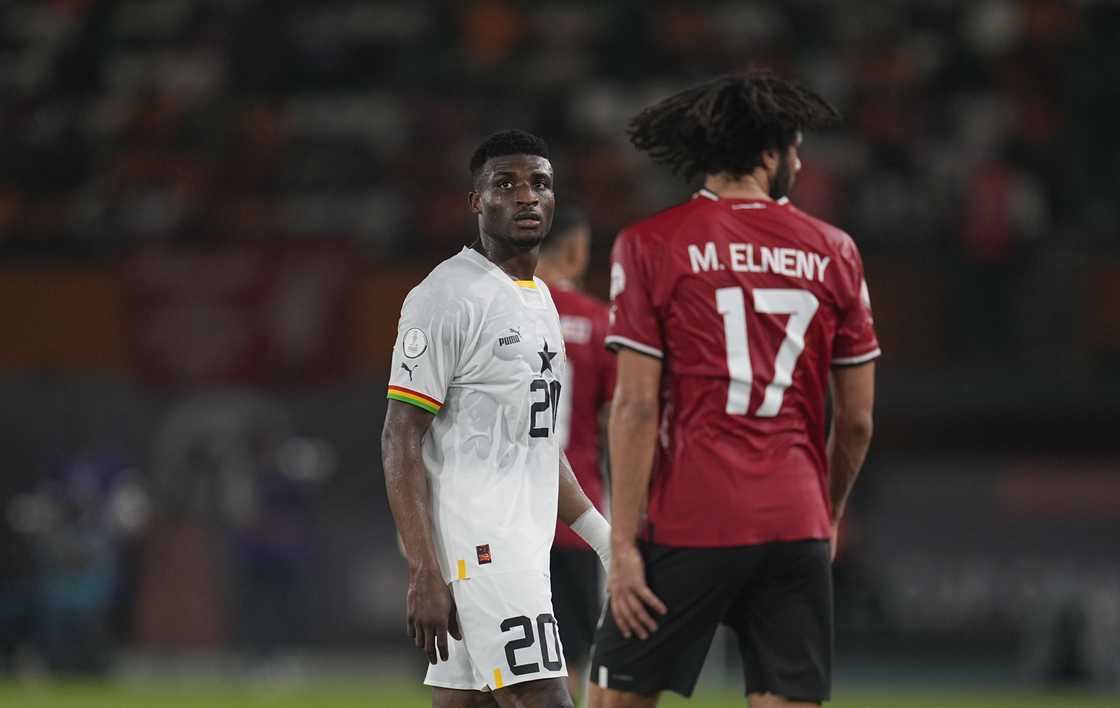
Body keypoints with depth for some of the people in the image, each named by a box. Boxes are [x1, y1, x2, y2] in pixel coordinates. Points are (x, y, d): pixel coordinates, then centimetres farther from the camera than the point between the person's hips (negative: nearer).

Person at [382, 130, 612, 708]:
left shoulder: (539, 298, 19)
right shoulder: (446, 298, -10)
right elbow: (401, 443, -13)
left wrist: (603, 536, 18)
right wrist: (425, 574, -20)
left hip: (521, 546, 9)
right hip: (477, 548, -9)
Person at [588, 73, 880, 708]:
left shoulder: (650, 246, -1)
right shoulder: (833, 251, 8)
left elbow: (637, 406, -7)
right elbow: (857, 418, 11)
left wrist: (623, 544, -6)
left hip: (689, 526, -3)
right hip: (797, 526, 3)